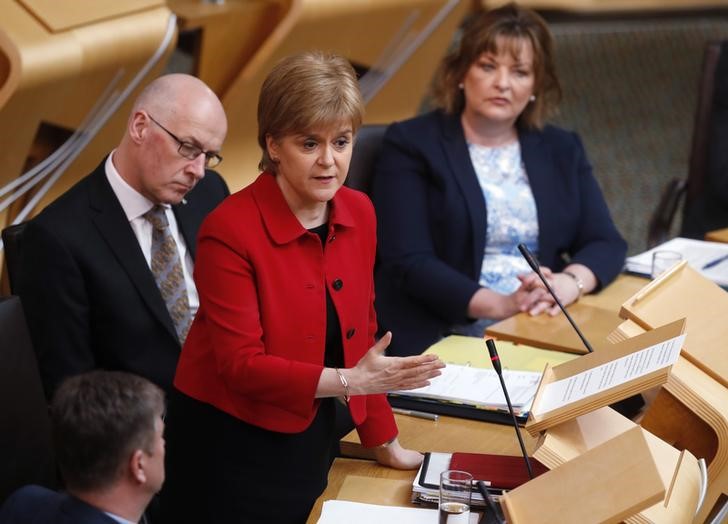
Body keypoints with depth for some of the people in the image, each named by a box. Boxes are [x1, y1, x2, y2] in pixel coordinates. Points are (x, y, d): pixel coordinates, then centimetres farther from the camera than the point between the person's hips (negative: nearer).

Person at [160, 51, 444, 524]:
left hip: (311, 438, 6)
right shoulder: (230, 231, -20)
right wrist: (350, 382, -26)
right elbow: (241, 365, -21)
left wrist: (385, 441, 10)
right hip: (232, 449, -6)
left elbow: (360, 331, 7)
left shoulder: (359, 214, -1)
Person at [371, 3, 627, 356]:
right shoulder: (411, 144, -1)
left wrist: (570, 283, -16)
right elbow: (408, 262, -10)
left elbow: (605, 243, 7)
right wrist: (501, 306, -21)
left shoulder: (561, 150, 15)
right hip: (444, 339, -5)